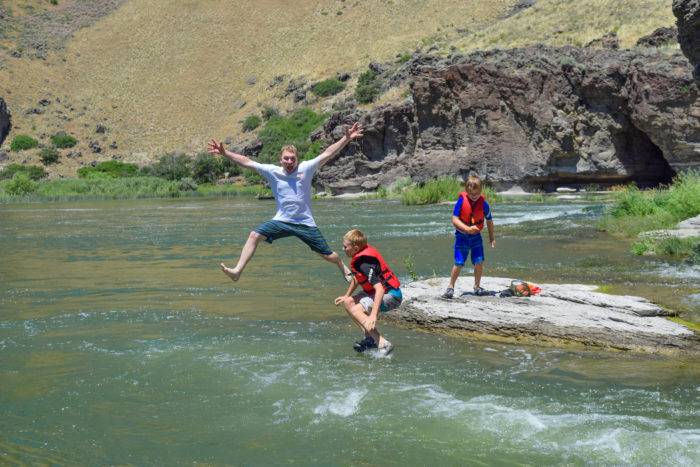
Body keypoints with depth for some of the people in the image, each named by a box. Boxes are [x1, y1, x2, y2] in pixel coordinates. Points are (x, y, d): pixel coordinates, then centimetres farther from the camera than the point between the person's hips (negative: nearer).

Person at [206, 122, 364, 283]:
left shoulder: (306, 168, -6)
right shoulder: (273, 171, -3)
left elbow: (328, 154, -10)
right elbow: (247, 162, -5)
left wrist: (346, 138, -16)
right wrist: (224, 153, -11)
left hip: (305, 223, -1)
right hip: (282, 221, 1)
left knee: (327, 255, 4)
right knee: (254, 235, -19)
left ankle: (343, 267, 36)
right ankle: (237, 270, -18)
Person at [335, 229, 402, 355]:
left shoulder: (364, 263, -25)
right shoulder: (363, 253, 5)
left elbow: (379, 289, -35)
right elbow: (357, 278, 23)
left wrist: (373, 315, -40)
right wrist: (346, 296, 33)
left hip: (391, 295, -11)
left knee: (355, 311, -24)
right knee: (348, 302, 13)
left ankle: (383, 344, -27)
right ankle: (370, 337, 6)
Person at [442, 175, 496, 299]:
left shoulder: (483, 204, -6)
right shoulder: (461, 202, -14)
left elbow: (489, 221, 8)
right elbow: (454, 220, -17)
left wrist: (492, 238, 14)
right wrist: (467, 229, -31)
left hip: (476, 236, 2)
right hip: (462, 236, -2)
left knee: (479, 262, -3)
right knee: (458, 263, -5)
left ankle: (477, 286, 17)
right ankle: (451, 287, 11)